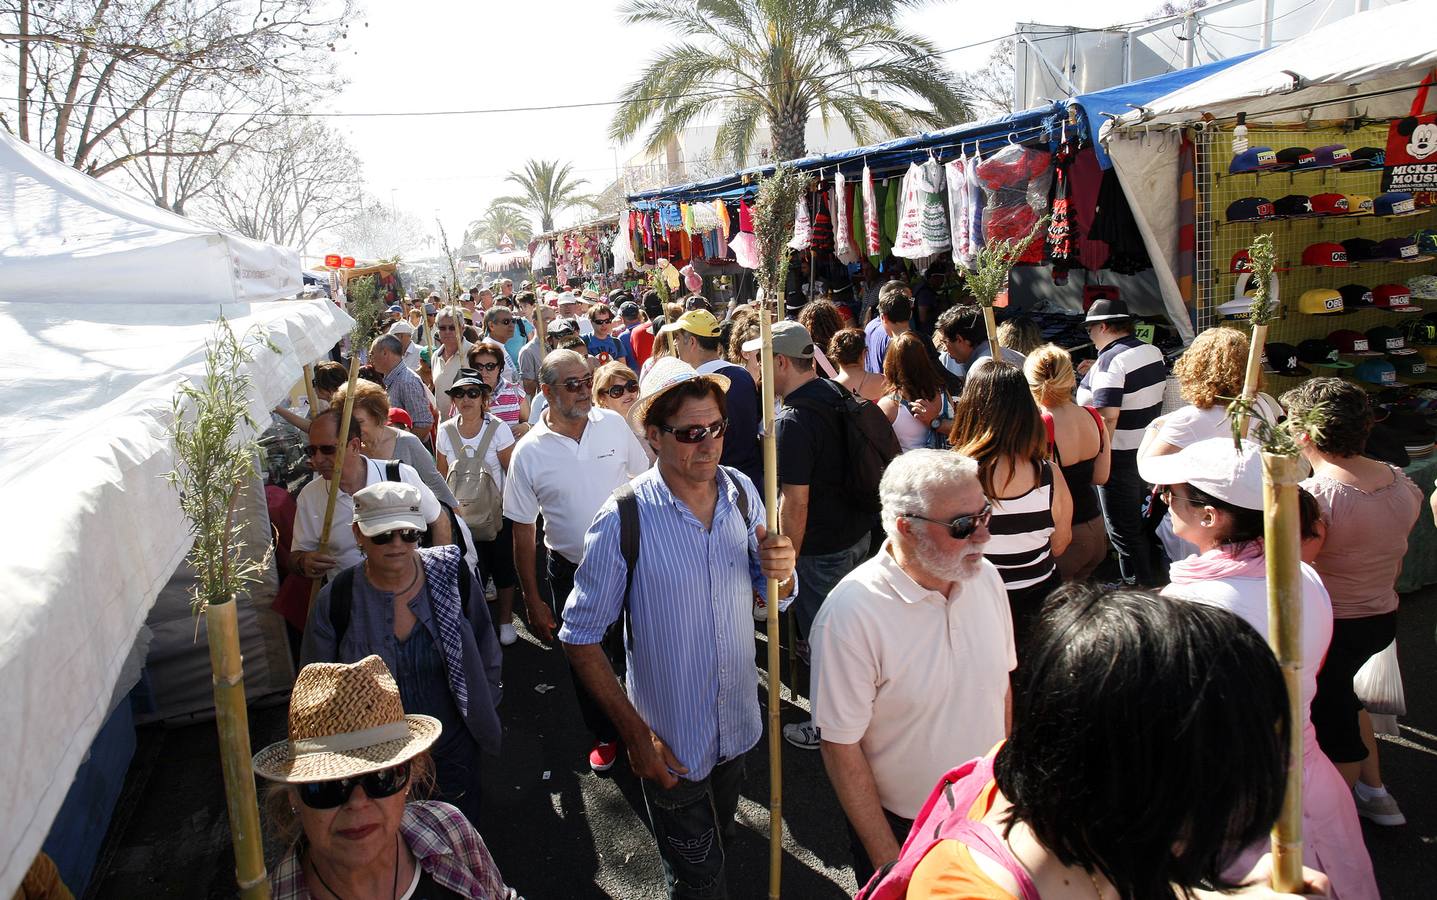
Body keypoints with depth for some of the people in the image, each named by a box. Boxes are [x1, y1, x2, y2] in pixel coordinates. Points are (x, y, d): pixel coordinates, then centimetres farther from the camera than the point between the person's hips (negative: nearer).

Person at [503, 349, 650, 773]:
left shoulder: (613, 424, -8)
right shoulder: (528, 452, -12)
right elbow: (523, 533, -5)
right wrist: (533, 603, -3)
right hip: (572, 572, 0)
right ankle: (604, 734, 41)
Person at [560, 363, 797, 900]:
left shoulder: (742, 492, -6)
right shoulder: (623, 520, -22)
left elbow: (771, 594, 5)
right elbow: (580, 639, -15)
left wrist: (781, 573, -19)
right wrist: (634, 732, -18)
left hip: (739, 726, 5)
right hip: (670, 744, -5)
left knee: (721, 846, 29)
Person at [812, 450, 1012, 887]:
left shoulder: (986, 577, -8)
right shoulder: (851, 613, -27)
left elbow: (1001, 684, 6)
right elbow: (841, 747, -21)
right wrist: (887, 860, -15)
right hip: (900, 829, -5)